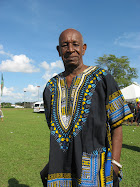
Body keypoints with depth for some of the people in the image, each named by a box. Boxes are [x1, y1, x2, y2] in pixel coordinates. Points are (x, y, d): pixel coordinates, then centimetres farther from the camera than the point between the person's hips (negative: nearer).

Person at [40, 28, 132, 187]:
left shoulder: (102, 78, -2)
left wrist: (114, 165, -12)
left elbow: (117, 125, -4)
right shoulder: (51, 87, 10)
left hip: (92, 167, -3)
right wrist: (52, 163, 15)